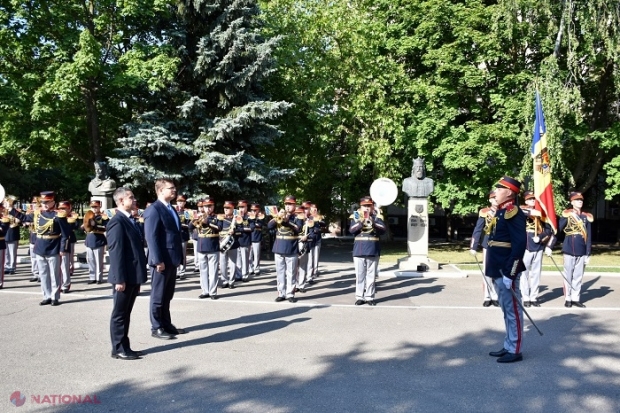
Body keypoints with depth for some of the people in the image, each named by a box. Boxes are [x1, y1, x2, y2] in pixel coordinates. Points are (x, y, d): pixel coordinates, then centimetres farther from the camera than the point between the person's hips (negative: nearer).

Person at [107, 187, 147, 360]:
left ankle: (124, 347, 24)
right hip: (124, 278, -9)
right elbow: (115, 252, -19)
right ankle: (119, 349, 12)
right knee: (119, 314, 3)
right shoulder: (117, 222, -14)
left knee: (126, 314, 15)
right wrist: (119, 279, -21)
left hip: (133, 276, 9)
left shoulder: (130, 220, 15)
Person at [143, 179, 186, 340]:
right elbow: (151, 237, -18)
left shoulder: (171, 209, 16)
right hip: (162, 260, -8)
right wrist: (158, 260, -22)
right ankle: (156, 328, 13)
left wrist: (179, 256, 14)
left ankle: (166, 324, 25)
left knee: (167, 296, 16)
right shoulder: (153, 209, -13)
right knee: (158, 295, 3)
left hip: (172, 259, 8)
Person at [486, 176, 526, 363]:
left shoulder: (513, 213, -16)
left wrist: (509, 273, -23)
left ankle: (515, 351, 9)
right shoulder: (501, 212, 15)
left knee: (513, 310, 0)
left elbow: (519, 245, -22)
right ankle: (508, 346, 27)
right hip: (498, 271, 10)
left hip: (507, 272, -10)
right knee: (506, 310, 17)